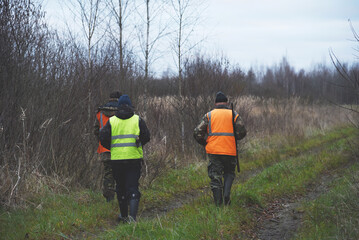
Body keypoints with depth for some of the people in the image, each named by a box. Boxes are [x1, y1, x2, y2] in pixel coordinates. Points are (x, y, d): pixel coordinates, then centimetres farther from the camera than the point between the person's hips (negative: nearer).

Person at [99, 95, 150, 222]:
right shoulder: (137, 120, 1)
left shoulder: (111, 121, 1)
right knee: (133, 188, -1)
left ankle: (124, 216, 26)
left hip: (117, 158, 1)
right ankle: (132, 216, -20)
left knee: (121, 188, 16)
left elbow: (103, 139, -4)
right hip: (134, 158, -1)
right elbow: (146, 137, 0)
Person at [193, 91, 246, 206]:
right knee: (229, 173, 19)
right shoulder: (234, 115, 7)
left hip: (213, 151, 0)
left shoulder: (209, 115, 8)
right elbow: (242, 132, -3)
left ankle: (218, 204, 1)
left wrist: (205, 143, 17)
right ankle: (226, 193, -4)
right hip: (230, 151, 0)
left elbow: (198, 133, 0)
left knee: (215, 177, 7)